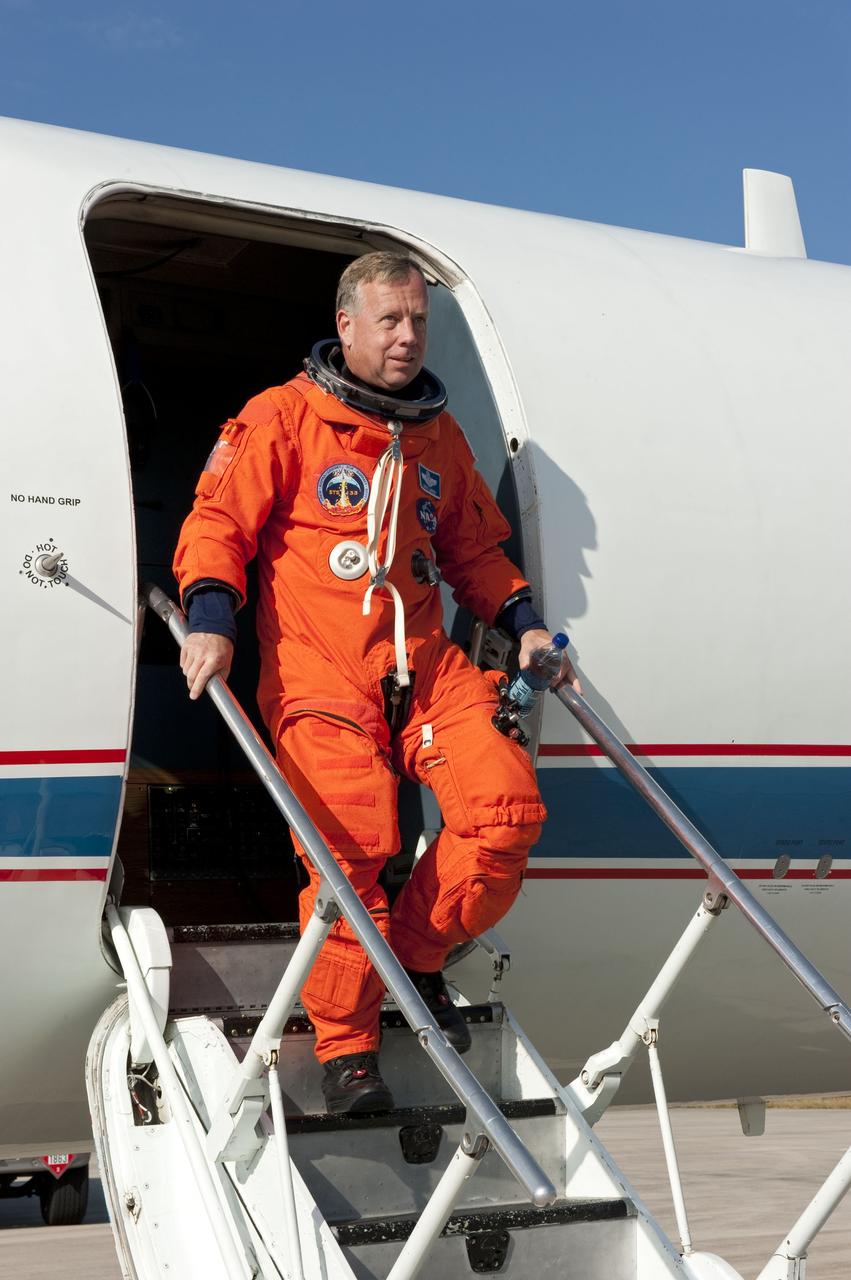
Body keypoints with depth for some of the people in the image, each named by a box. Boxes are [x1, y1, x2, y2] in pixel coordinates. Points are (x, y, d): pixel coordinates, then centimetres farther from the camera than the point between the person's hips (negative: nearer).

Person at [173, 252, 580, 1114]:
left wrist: (524, 622, 16)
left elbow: (475, 547, 29)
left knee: (508, 805, -14)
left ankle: (416, 955, 10)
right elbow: (218, 520, 0)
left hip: (428, 666, 5)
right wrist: (210, 618, -15)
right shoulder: (284, 417, 5)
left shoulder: (439, 435, 20)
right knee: (351, 843, -18)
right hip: (319, 670, -5)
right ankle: (345, 1044, -1)